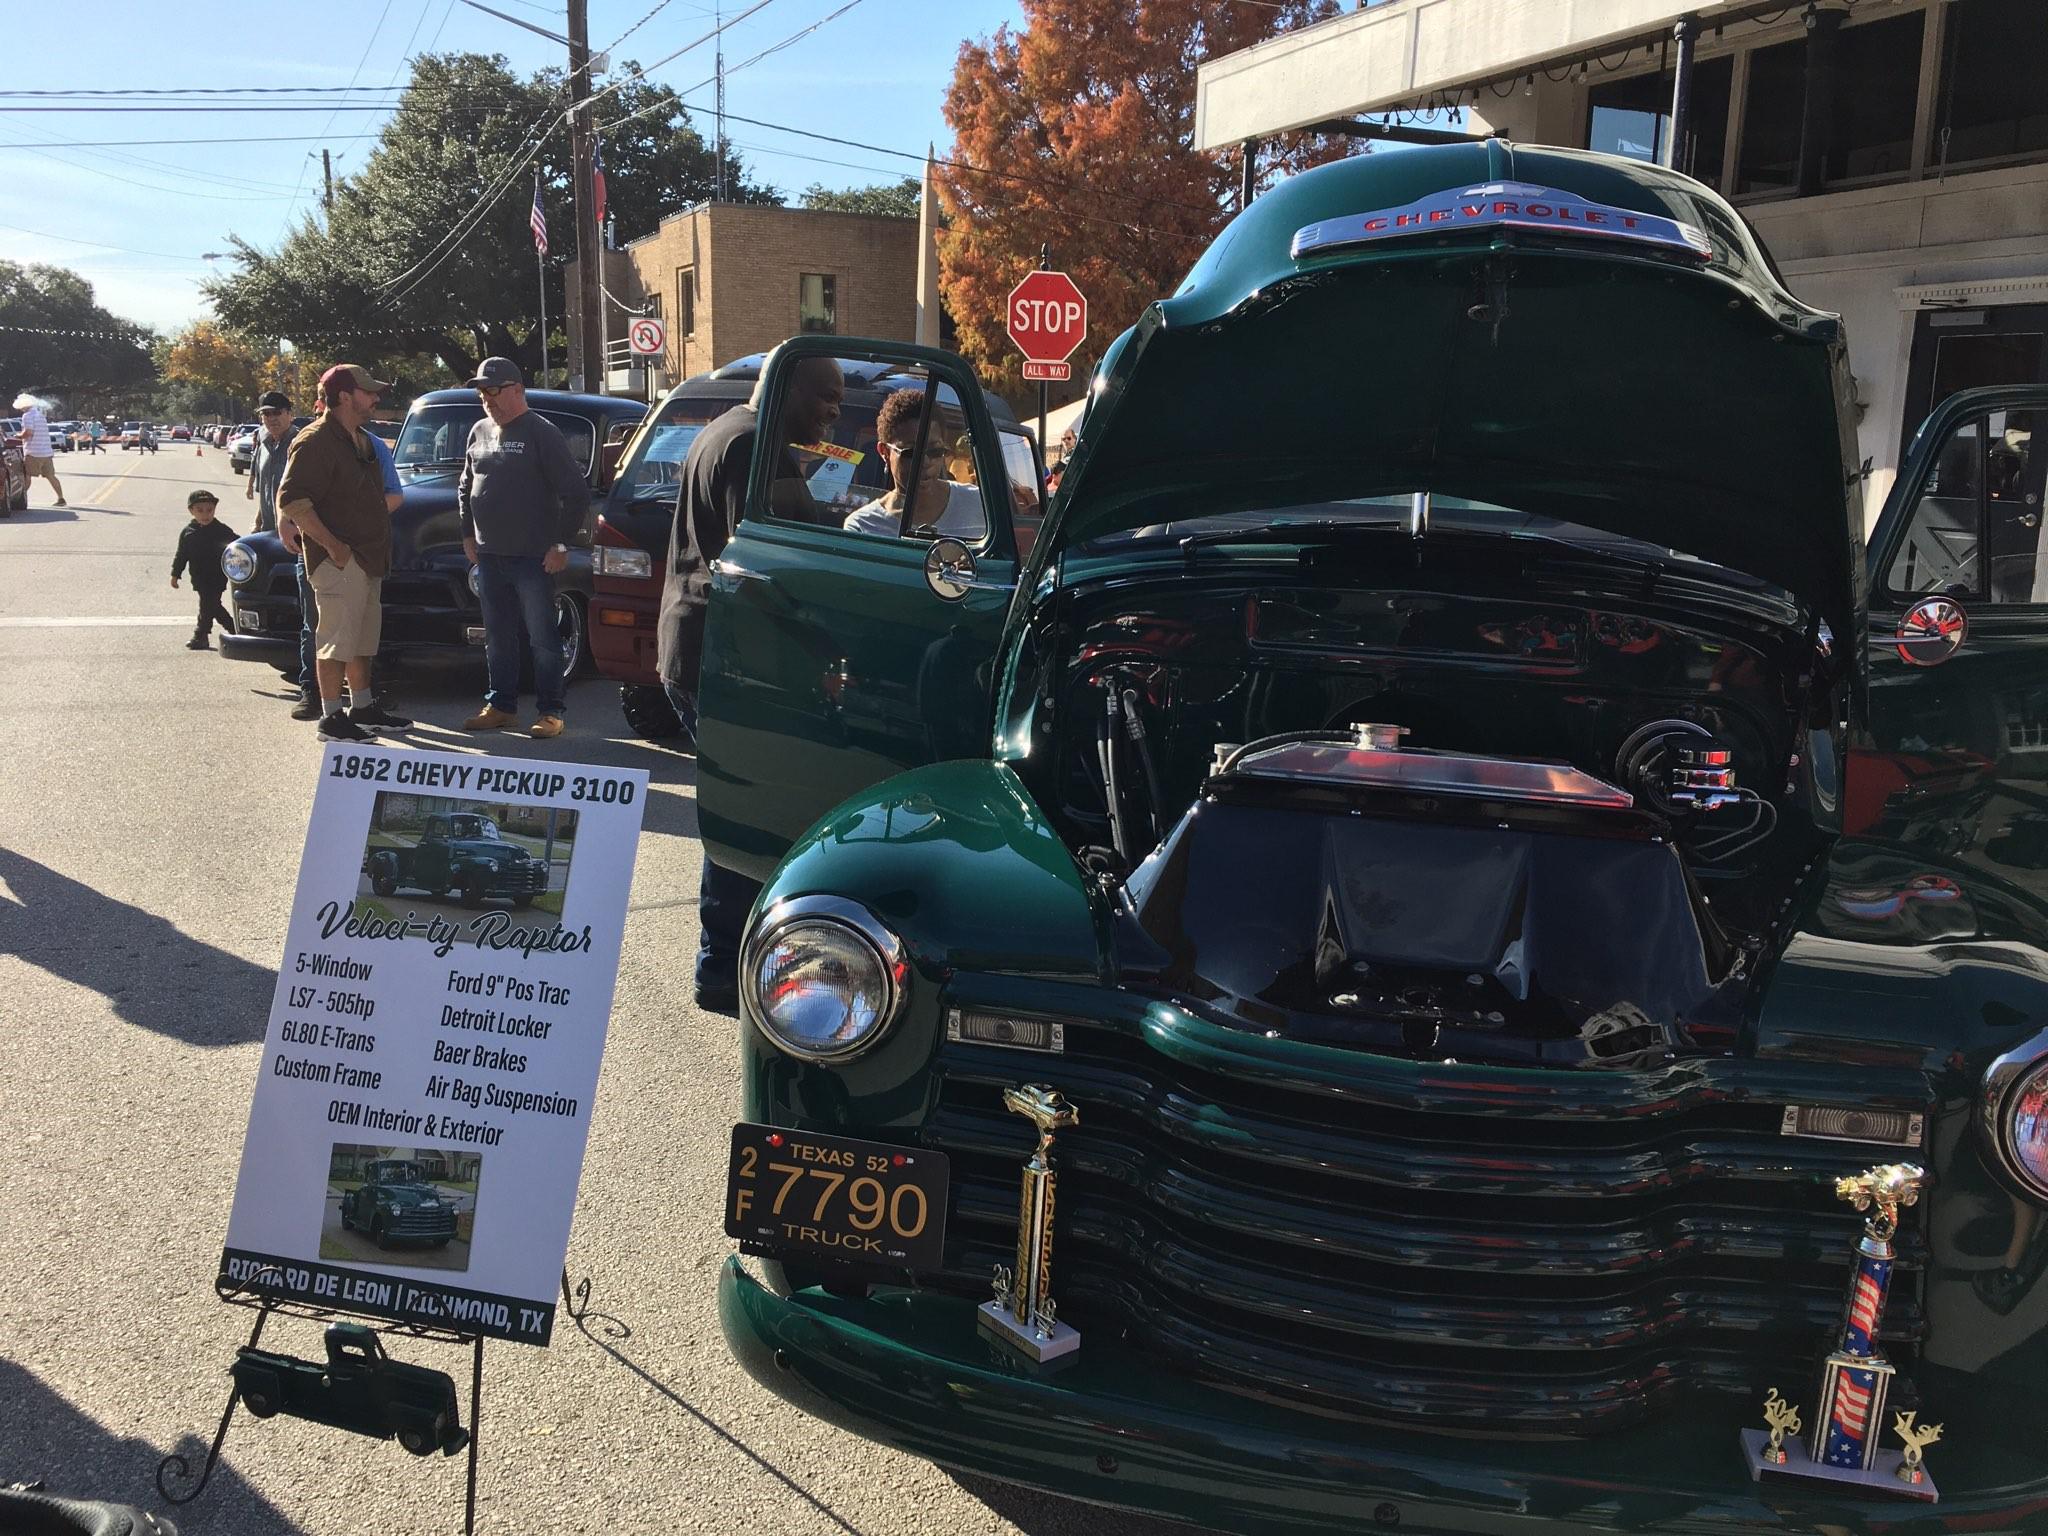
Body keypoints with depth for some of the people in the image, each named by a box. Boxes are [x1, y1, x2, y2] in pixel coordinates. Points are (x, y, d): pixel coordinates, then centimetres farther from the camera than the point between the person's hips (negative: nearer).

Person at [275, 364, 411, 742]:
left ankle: (362, 706, 28)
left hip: (369, 559, 10)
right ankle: (331, 717, 2)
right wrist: (332, 545, -22)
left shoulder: (362, 441, 15)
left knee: (363, 637, 17)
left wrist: (380, 549, 15)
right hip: (338, 561, -10)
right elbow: (291, 501, -20)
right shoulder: (315, 442, -15)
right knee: (336, 639, -5)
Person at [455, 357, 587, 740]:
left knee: (542, 639, -1)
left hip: (533, 559, -6)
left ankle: (551, 712, 5)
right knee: (497, 638, 12)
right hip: (488, 557, 6)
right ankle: (501, 705, 22)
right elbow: (465, 488, 24)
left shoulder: (542, 432, -7)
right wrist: (468, 535, 16)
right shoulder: (480, 432, 12)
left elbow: (576, 493, -11)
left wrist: (562, 544, -11)